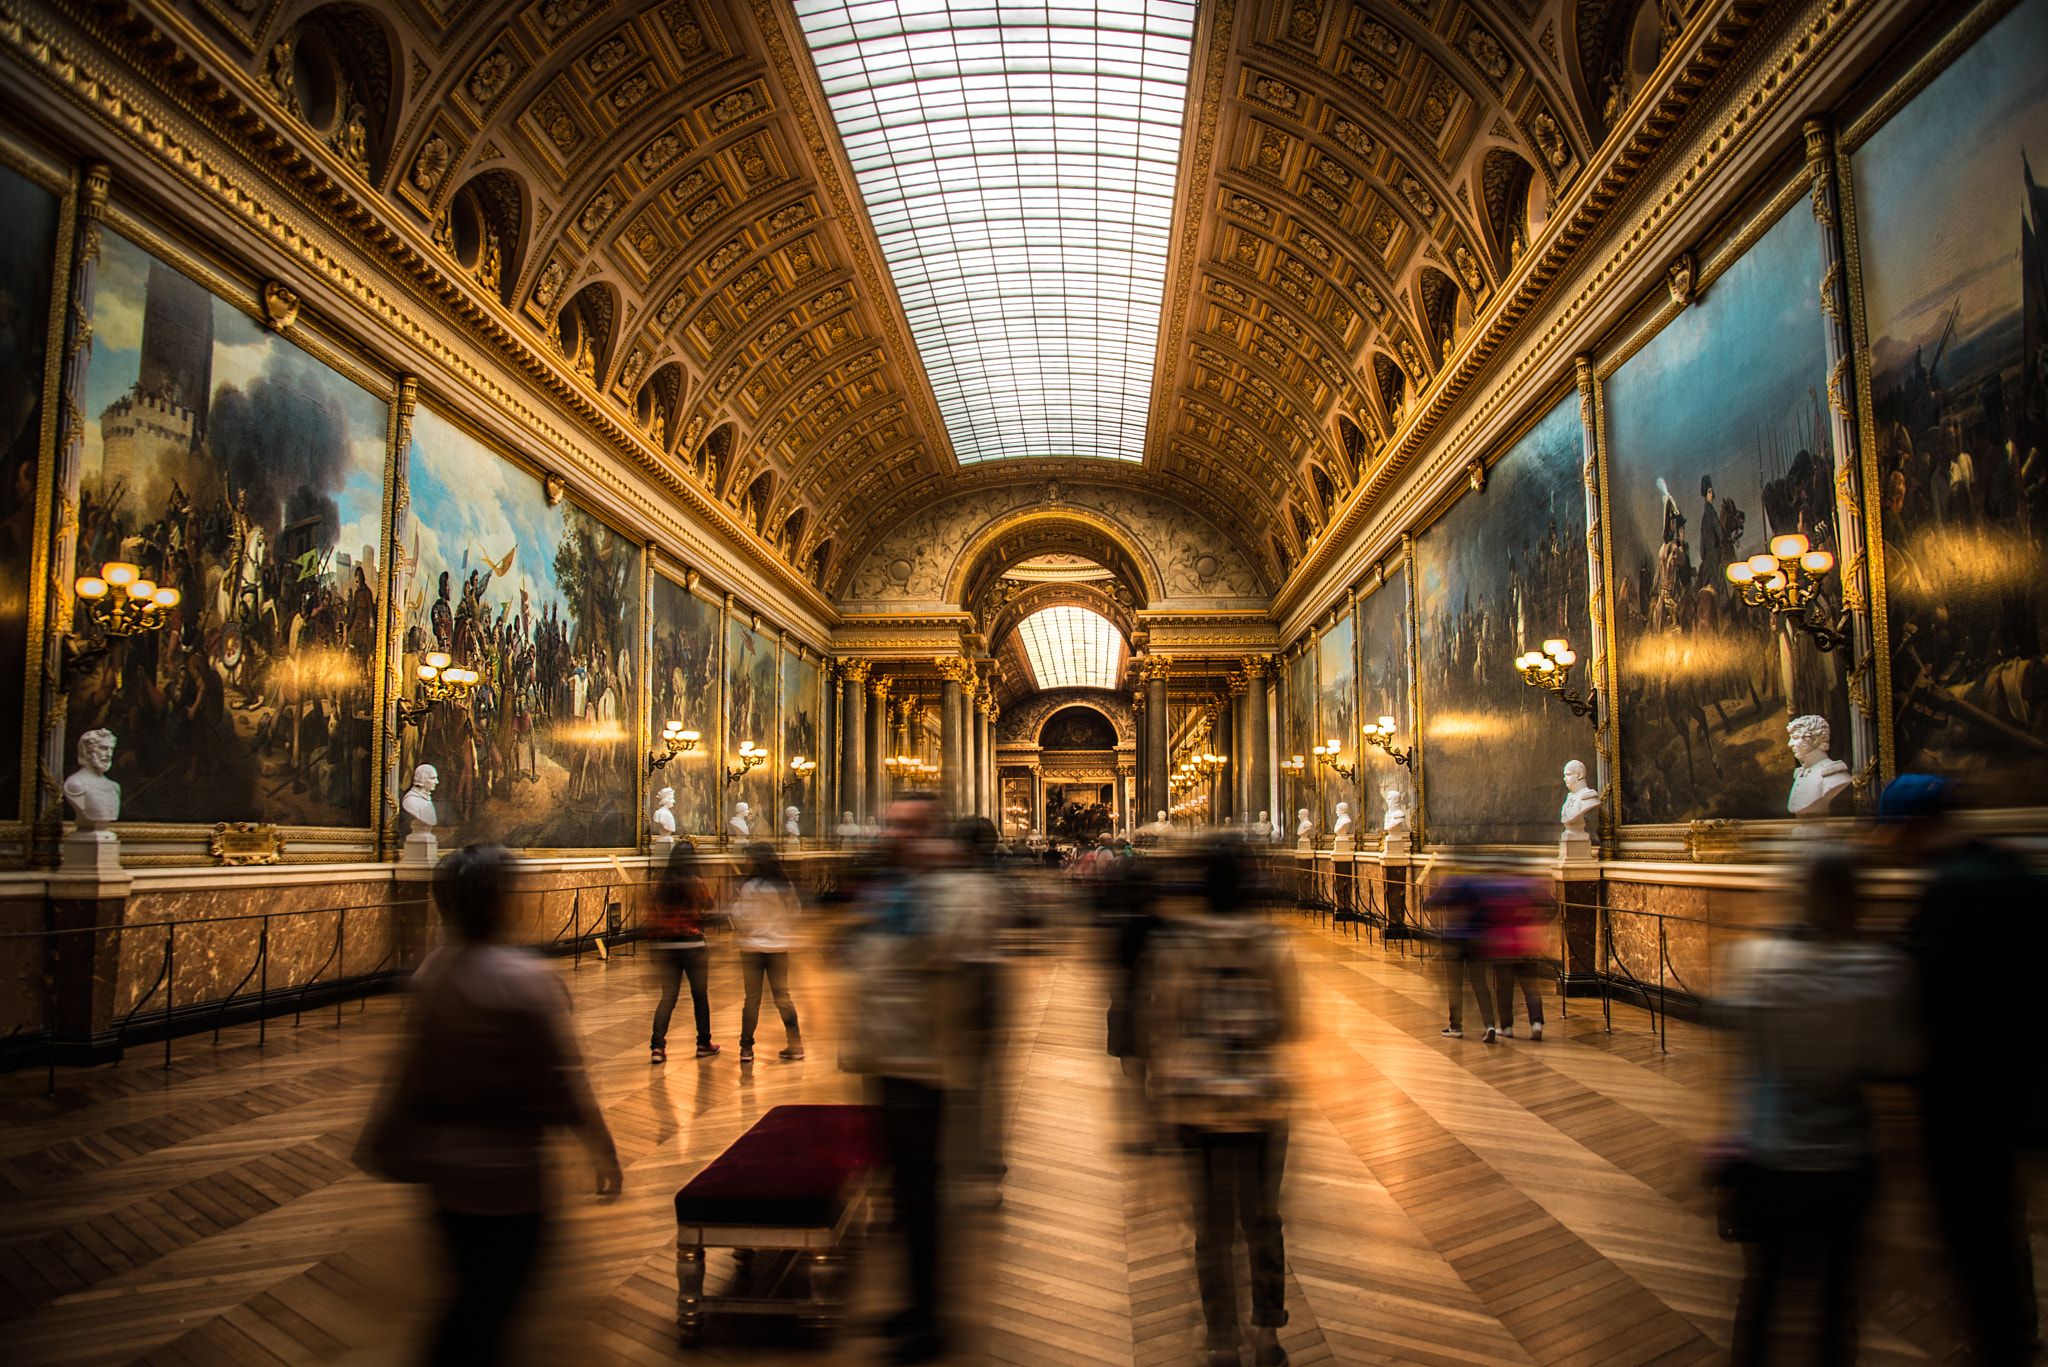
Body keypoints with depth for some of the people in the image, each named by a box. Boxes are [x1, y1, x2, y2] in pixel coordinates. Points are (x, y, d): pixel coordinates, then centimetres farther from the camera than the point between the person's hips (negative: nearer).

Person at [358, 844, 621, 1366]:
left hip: (442, 1161, 7)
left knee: (475, 1289, 24)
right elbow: (565, 1077, -16)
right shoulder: (530, 979, -21)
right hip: (506, 1168, -7)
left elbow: (408, 1070, 6)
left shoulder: (429, 972, -3)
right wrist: (603, 1153, -4)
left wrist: (390, 1147, 20)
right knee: (489, 1301, 9)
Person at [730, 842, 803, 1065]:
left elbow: (741, 921, -11)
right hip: (779, 947, 3)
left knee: (752, 999, 4)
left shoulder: (749, 888, -12)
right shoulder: (786, 886, 2)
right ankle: (795, 1044, 7)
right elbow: (794, 917, 10)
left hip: (753, 948, -3)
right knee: (782, 995, 10)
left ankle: (746, 1048, 9)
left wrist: (735, 903, 5)